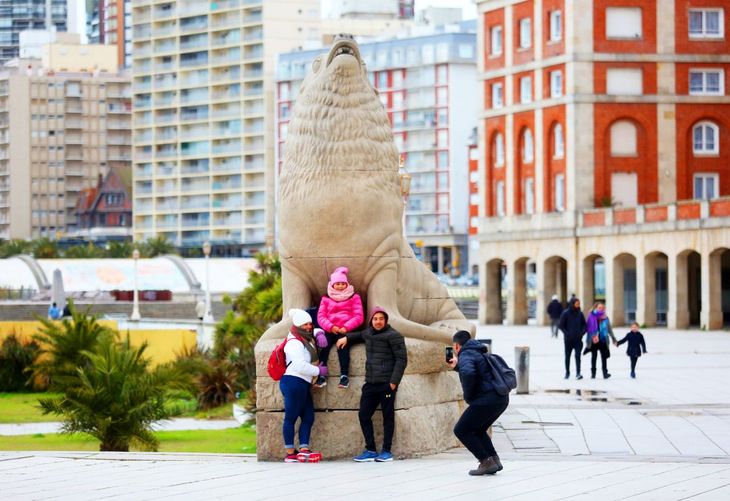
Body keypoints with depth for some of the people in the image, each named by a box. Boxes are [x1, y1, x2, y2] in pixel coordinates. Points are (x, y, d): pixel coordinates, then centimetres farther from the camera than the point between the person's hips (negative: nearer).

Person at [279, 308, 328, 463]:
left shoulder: (307, 338, 17)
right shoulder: (294, 343, -12)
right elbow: (301, 366, -20)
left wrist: (320, 335, 15)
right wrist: (319, 371, -7)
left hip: (304, 384, 10)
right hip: (293, 382, -10)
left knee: (308, 417, 6)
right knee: (291, 418, -6)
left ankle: (304, 449, 4)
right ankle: (290, 454, -6)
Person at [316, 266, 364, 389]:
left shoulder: (354, 297, 13)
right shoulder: (326, 298, 19)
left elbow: (359, 317, 3)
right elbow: (321, 316, 8)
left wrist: (346, 328, -13)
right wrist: (330, 327, -12)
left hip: (347, 330, -2)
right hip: (330, 330, 2)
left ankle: (344, 375, -42)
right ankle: (321, 375, -37)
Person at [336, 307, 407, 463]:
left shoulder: (393, 336, -6)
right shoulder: (368, 333, 15)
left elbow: (402, 359, -10)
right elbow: (361, 335, 42)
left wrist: (394, 381, -16)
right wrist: (347, 337, 28)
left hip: (386, 384, -7)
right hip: (370, 383, 7)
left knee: (388, 416, 0)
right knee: (364, 415, 4)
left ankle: (386, 451, 5)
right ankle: (370, 450, 9)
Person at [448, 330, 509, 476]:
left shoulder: (465, 355, -8)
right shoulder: (478, 353, 22)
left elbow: (468, 373, -30)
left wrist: (468, 396, -15)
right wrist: (457, 366, 45)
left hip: (487, 400, -9)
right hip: (502, 398, 9)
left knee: (461, 431, 1)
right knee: (478, 430, 26)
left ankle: (487, 462, -5)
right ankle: (494, 460, 16)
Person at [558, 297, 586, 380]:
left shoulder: (580, 313, 4)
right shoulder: (566, 313, -6)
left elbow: (584, 324, 11)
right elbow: (561, 325, -4)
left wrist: (582, 332, -5)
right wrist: (567, 333, -13)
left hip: (578, 339, 1)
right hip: (568, 339, -1)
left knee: (578, 356, -9)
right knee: (567, 356, 10)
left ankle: (578, 373, -13)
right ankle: (567, 372, 23)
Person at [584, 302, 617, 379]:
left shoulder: (605, 318, 5)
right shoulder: (591, 316, -3)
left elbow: (609, 329, 13)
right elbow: (588, 328, -6)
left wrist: (613, 338, 12)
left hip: (603, 340, 2)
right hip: (593, 340, -2)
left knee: (604, 357, 2)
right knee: (594, 356, 8)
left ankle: (605, 373, 4)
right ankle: (593, 373, 12)